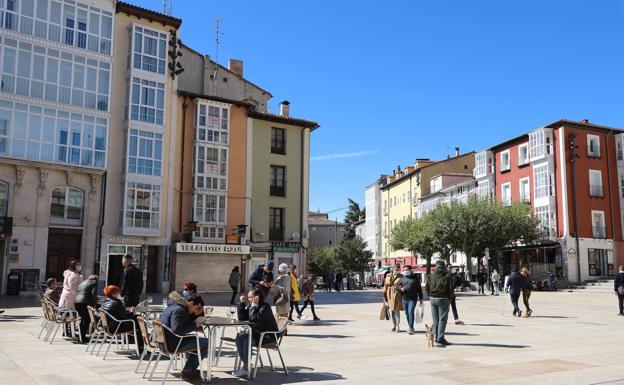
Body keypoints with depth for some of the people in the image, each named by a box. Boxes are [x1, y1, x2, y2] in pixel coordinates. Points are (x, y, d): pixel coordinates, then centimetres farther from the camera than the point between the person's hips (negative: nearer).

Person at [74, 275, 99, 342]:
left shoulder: (82, 283, 26)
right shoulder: (94, 282, 4)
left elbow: (76, 292, 22)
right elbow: (94, 293, -8)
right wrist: (94, 304, -3)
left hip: (76, 302, 8)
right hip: (85, 303, -8)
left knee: (83, 319, 18)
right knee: (87, 320, -1)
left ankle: (82, 336, 23)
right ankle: (83, 337, -4)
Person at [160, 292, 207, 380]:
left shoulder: (174, 307, 13)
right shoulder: (178, 310, -20)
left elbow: (189, 321, 20)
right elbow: (177, 330, -31)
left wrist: (200, 312, 3)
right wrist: (194, 326, -21)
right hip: (172, 344, -11)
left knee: (195, 339, 28)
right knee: (205, 343, -10)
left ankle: (191, 368, 28)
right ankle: (187, 372, 0)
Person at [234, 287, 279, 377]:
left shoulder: (265, 307, -20)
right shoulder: (250, 306, 4)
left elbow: (254, 319, -32)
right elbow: (241, 318, 1)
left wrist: (254, 305, -28)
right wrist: (242, 303, -6)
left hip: (268, 335, -8)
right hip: (256, 333, 8)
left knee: (247, 340, -26)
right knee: (239, 337, -11)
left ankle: (246, 368, -17)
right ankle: (245, 364, -8)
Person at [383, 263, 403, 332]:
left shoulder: (401, 277, 0)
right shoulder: (388, 276, 8)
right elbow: (385, 286, 11)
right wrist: (384, 296, 9)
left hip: (397, 296, -3)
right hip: (389, 295, 3)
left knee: (397, 311, -5)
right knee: (391, 311, 9)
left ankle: (398, 326, 5)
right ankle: (394, 326, 21)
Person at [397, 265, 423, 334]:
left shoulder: (415, 278, 3)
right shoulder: (402, 278, 10)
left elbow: (419, 289, 6)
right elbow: (398, 286, 15)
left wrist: (421, 298, 4)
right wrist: (400, 288, -9)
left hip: (412, 299, -4)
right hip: (404, 299, 4)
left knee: (410, 312, -15)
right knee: (407, 313, 8)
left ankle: (411, 328, -13)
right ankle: (411, 328, 20)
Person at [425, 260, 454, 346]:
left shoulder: (431, 275, 4)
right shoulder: (447, 275, -6)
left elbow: (426, 287, 3)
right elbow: (451, 288, -8)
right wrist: (450, 297, 6)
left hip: (433, 299, 4)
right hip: (443, 299, -4)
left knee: (435, 320, 12)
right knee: (442, 320, -1)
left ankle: (437, 338, 17)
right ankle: (440, 339, -5)